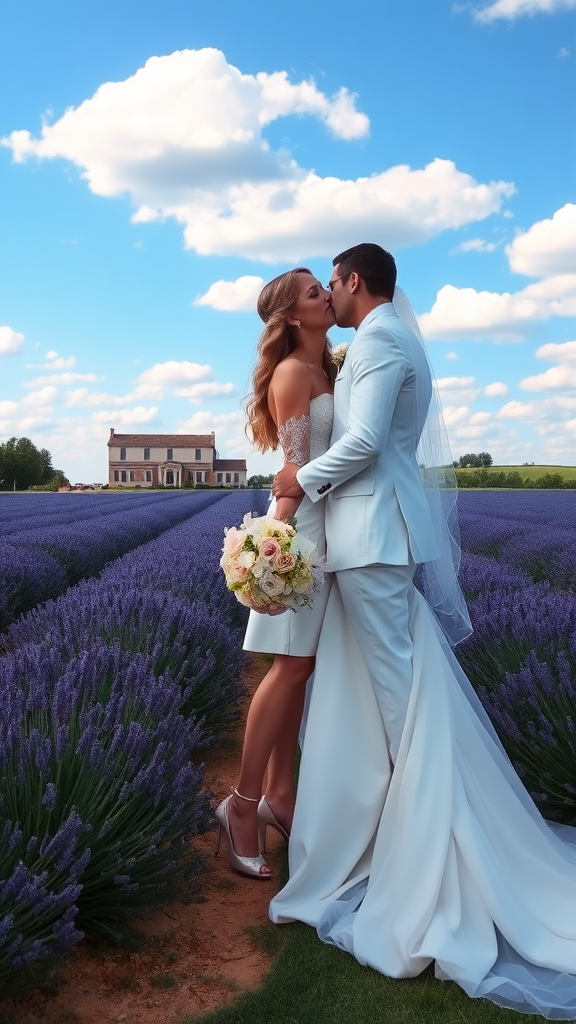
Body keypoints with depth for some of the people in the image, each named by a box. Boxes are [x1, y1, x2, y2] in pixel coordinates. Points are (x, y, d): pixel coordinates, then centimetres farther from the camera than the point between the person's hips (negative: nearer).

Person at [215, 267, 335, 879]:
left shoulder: (326, 369, 18)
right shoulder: (292, 371, -8)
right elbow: (294, 464, -16)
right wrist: (283, 538, -20)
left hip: (328, 526, 8)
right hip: (302, 524, -8)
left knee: (301, 667, 9)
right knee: (293, 665, -7)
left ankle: (280, 794, 17)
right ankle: (243, 803, 1)